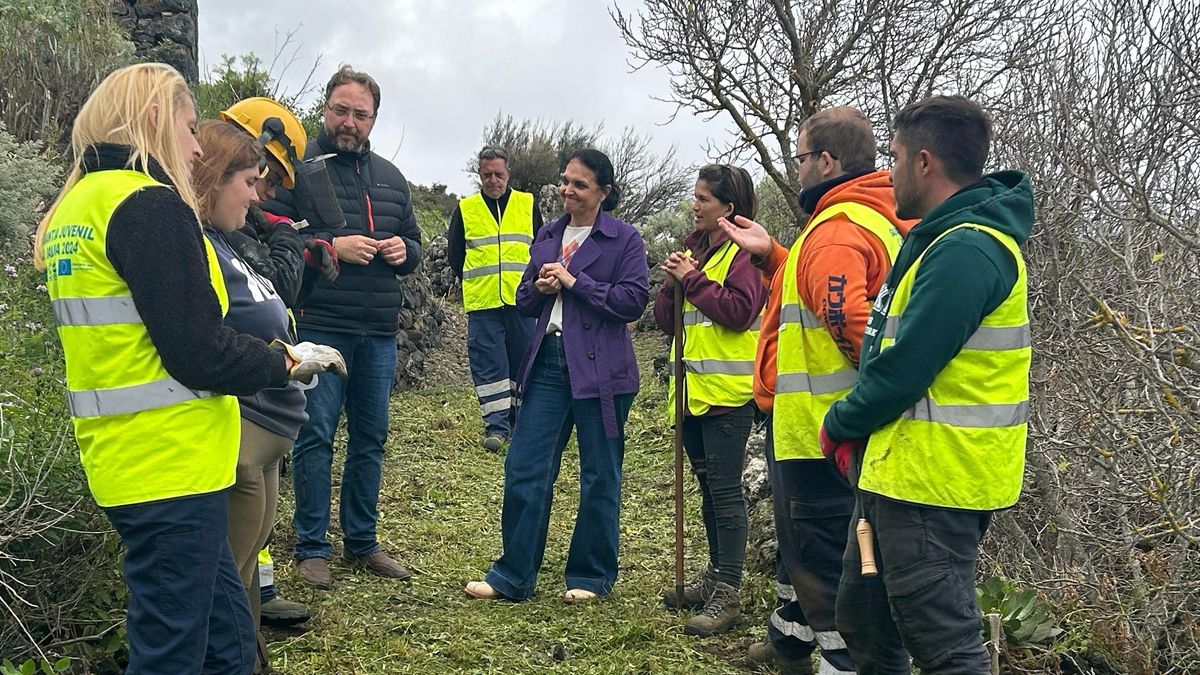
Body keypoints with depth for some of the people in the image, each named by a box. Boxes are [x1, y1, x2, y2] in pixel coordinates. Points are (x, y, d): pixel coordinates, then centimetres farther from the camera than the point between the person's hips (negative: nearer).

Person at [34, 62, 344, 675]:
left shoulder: (76, 205, 14)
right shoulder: (149, 204, -15)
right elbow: (198, 354, -20)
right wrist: (289, 363, -4)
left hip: (123, 458, 9)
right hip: (172, 464, -9)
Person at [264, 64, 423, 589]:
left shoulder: (390, 178, 15)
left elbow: (414, 245, 23)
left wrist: (403, 250, 0)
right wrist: (330, 248, -20)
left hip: (379, 332, 6)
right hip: (319, 327, -5)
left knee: (370, 437, 12)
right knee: (315, 437, -1)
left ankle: (362, 540, 25)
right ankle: (311, 547, 12)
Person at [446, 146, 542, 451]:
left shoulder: (527, 204, 9)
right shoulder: (465, 209, 7)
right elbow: (454, 253, 14)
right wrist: (474, 282, 9)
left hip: (521, 300, 1)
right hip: (481, 302, -1)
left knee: (524, 360, 7)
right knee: (488, 363, -2)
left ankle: (522, 420, 19)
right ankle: (496, 424, 2)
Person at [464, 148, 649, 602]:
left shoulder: (623, 239, -3)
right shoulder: (547, 237, 14)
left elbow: (633, 301, -12)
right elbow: (524, 303, 19)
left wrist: (574, 282, -13)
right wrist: (539, 288, -4)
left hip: (600, 367, -5)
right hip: (549, 362, 5)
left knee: (599, 477, 6)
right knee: (524, 468, 2)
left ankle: (591, 577, 21)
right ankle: (513, 576, 12)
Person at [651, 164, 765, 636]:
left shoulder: (742, 252, -8)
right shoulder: (693, 248, 16)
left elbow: (739, 310, -21)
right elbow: (666, 321, 14)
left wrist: (693, 279, -15)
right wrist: (672, 283, -5)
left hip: (727, 391, -9)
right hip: (692, 389, 9)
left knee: (725, 490, -6)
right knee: (708, 486, 16)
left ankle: (728, 593, -2)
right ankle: (716, 574, 28)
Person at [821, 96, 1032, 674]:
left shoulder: (965, 250, -21)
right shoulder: (944, 237, 14)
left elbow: (904, 369, -23)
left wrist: (839, 424, -7)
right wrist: (858, 430, 8)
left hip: (931, 483, -11)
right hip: (898, 472, 11)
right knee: (863, 620, 21)